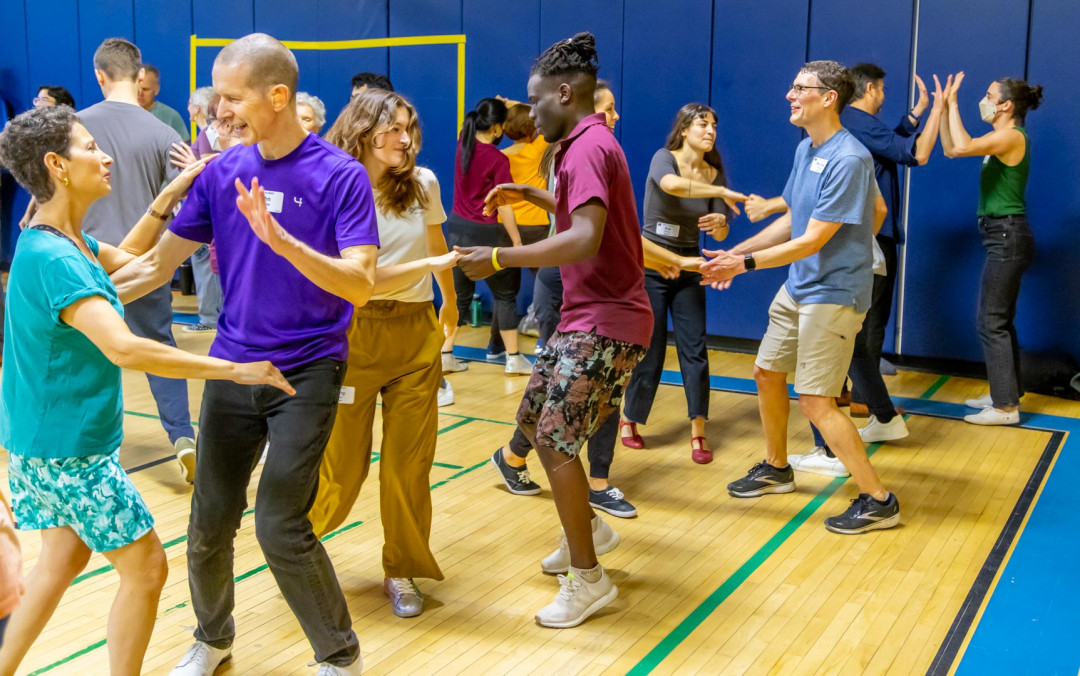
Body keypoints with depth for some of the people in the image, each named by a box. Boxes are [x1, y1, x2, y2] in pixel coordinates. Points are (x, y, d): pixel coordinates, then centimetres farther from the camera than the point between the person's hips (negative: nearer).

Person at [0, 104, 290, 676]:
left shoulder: (63, 240, 4)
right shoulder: (51, 258, -26)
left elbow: (124, 257, 23)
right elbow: (124, 349, -36)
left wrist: (173, 192, 12)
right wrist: (235, 370, -32)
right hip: (70, 446, -10)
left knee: (63, 559, 22)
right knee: (145, 569, 2)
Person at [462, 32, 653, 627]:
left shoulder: (588, 147, -18)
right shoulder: (585, 144, 14)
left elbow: (586, 238, -33)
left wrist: (500, 258, -32)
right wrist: (533, 196, 23)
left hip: (606, 322, -11)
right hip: (583, 317, 11)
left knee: (556, 440, -9)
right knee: (533, 418, 17)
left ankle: (587, 578, 3)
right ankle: (585, 526, 33)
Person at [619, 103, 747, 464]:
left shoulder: (714, 173, 3)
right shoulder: (664, 158, -10)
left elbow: (720, 235, -1)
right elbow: (671, 184, -36)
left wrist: (719, 223, -24)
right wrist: (722, 192, -35)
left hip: (688, 269, 4)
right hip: (650, 265, -4)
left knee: (694, 350, -3)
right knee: (649, 351, 1)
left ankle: (698, 434, 1)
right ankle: (629, 420, 20)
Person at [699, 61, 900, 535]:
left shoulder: (848, 160, -22)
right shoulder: (805, 149, 8)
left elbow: (812, 241, -22)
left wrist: (747, 264, -21)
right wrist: (735, 252, 12)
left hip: (833, 295, -9)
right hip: (797, 287, 10)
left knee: (815, 402, -9)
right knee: (767, 373, 18)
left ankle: (878, 501, 3)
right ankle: (775, 469, 39)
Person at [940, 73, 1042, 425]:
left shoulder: (1012, 136, -15)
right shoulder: (1001, 138, 13)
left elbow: (961, 147, -30)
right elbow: (951, 149, 15)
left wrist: (953, 103, -19)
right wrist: (944, 106, 9)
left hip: (1008, 237, -10)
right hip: (1003, 237, 10)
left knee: (991, 322, -6)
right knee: (999, 320, 16)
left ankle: (1005, 407, -2)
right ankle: (1006, 393, 26)